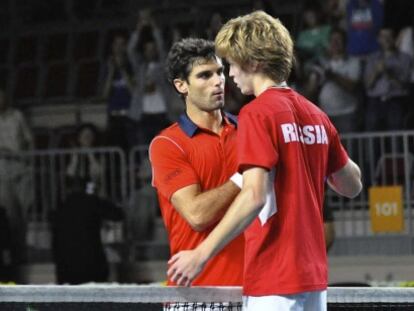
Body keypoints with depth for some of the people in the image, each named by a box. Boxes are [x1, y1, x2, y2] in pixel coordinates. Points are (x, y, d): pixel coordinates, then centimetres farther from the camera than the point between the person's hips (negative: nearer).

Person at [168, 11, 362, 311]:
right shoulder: (315, 114, 10)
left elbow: (254, 197, -21)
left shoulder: (258, 113, -11)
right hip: (314, 277, 8)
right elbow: (352, 185, 19)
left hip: (274, 283, -8)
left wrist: (202, 254, -20)